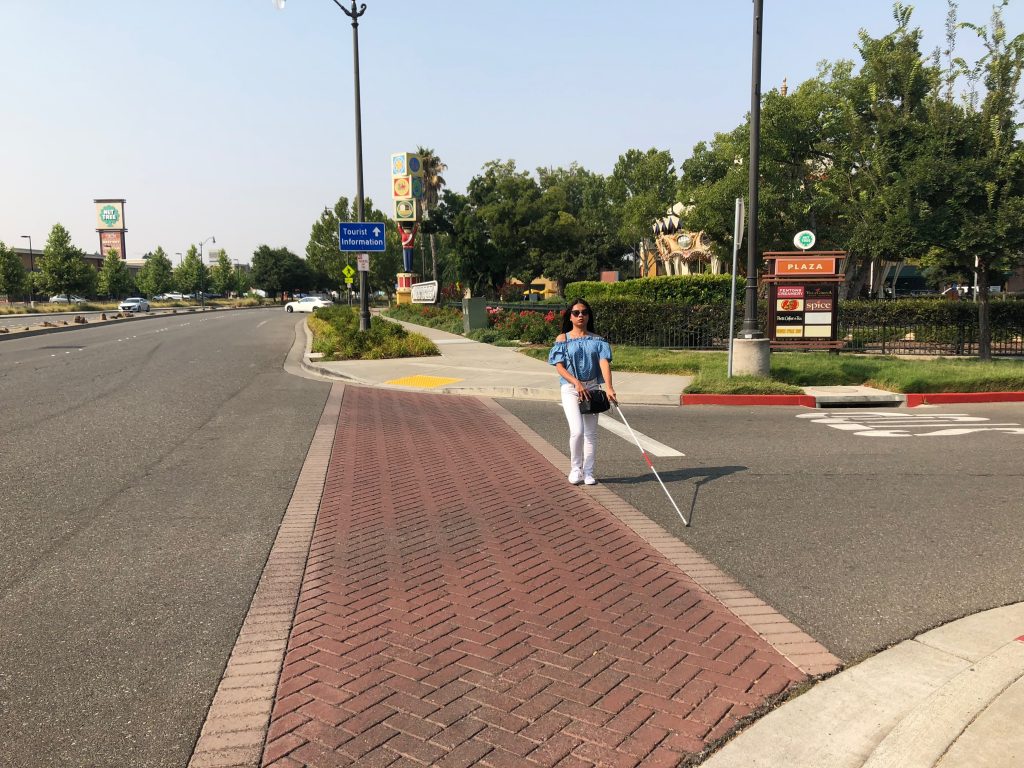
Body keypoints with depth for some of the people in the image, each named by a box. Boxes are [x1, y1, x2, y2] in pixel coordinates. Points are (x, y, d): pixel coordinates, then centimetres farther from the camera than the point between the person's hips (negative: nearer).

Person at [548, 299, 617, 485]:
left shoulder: (597, 340, 6)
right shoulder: (563, 339, 2)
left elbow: (604, 362, -7)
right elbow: (559, 366, -7)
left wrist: (609, 387, -23)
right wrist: (577, 383, -21)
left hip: (592, 388, 3)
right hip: (570, 389, -3)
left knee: (591, 432, 5)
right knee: (577, 430, -14)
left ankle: (588, 472, 15)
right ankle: (575, 469, 6)